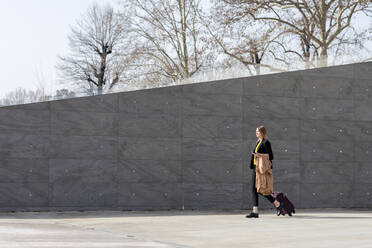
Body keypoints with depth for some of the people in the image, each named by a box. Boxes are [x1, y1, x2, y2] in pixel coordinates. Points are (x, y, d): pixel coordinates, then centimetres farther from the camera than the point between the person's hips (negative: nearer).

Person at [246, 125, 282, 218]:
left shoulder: (266, 142, -9)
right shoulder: (258, 142, 17)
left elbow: (271, 156, -13)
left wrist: (260, 155, -22)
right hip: (255, 167, 9)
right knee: (254, 190, 2)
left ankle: (277, 204, 6)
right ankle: (255, 211, 1)